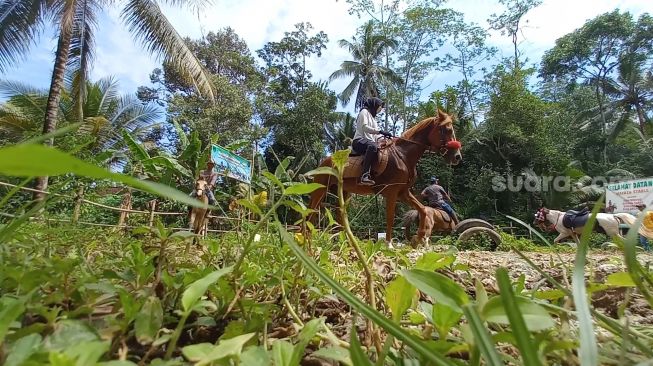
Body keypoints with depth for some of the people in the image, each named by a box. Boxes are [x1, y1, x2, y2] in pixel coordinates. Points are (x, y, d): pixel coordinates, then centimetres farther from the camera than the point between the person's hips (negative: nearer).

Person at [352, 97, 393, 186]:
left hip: (369, 142, 9)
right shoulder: (364, 112, 4)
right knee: (373, 146, -39)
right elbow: (364, 127, -14)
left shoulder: (373, 116, 30)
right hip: (360, 140, -9)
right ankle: (365, 175, -51)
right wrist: (380, 131, -22)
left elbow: (375, 134, 24)